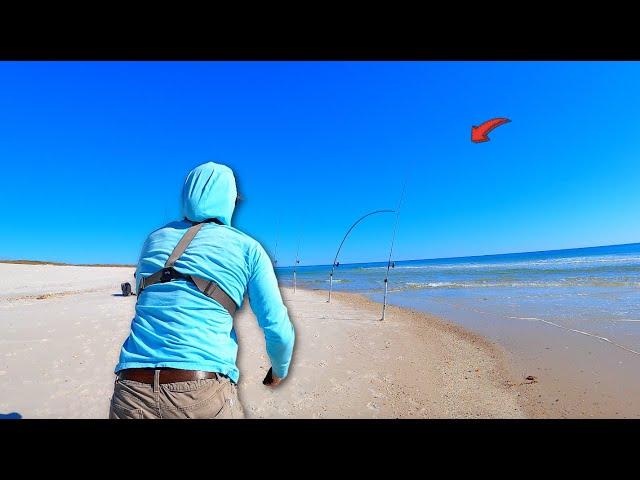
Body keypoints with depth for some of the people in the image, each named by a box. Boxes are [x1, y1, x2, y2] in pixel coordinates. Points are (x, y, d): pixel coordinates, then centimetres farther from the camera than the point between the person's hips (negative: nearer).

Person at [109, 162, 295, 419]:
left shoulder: (154, 239, 12)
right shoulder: (247, 247, 0)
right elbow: (278, 330, -2)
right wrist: (279, 370, 18)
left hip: (131, 391, 4)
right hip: (204, 394, -3)